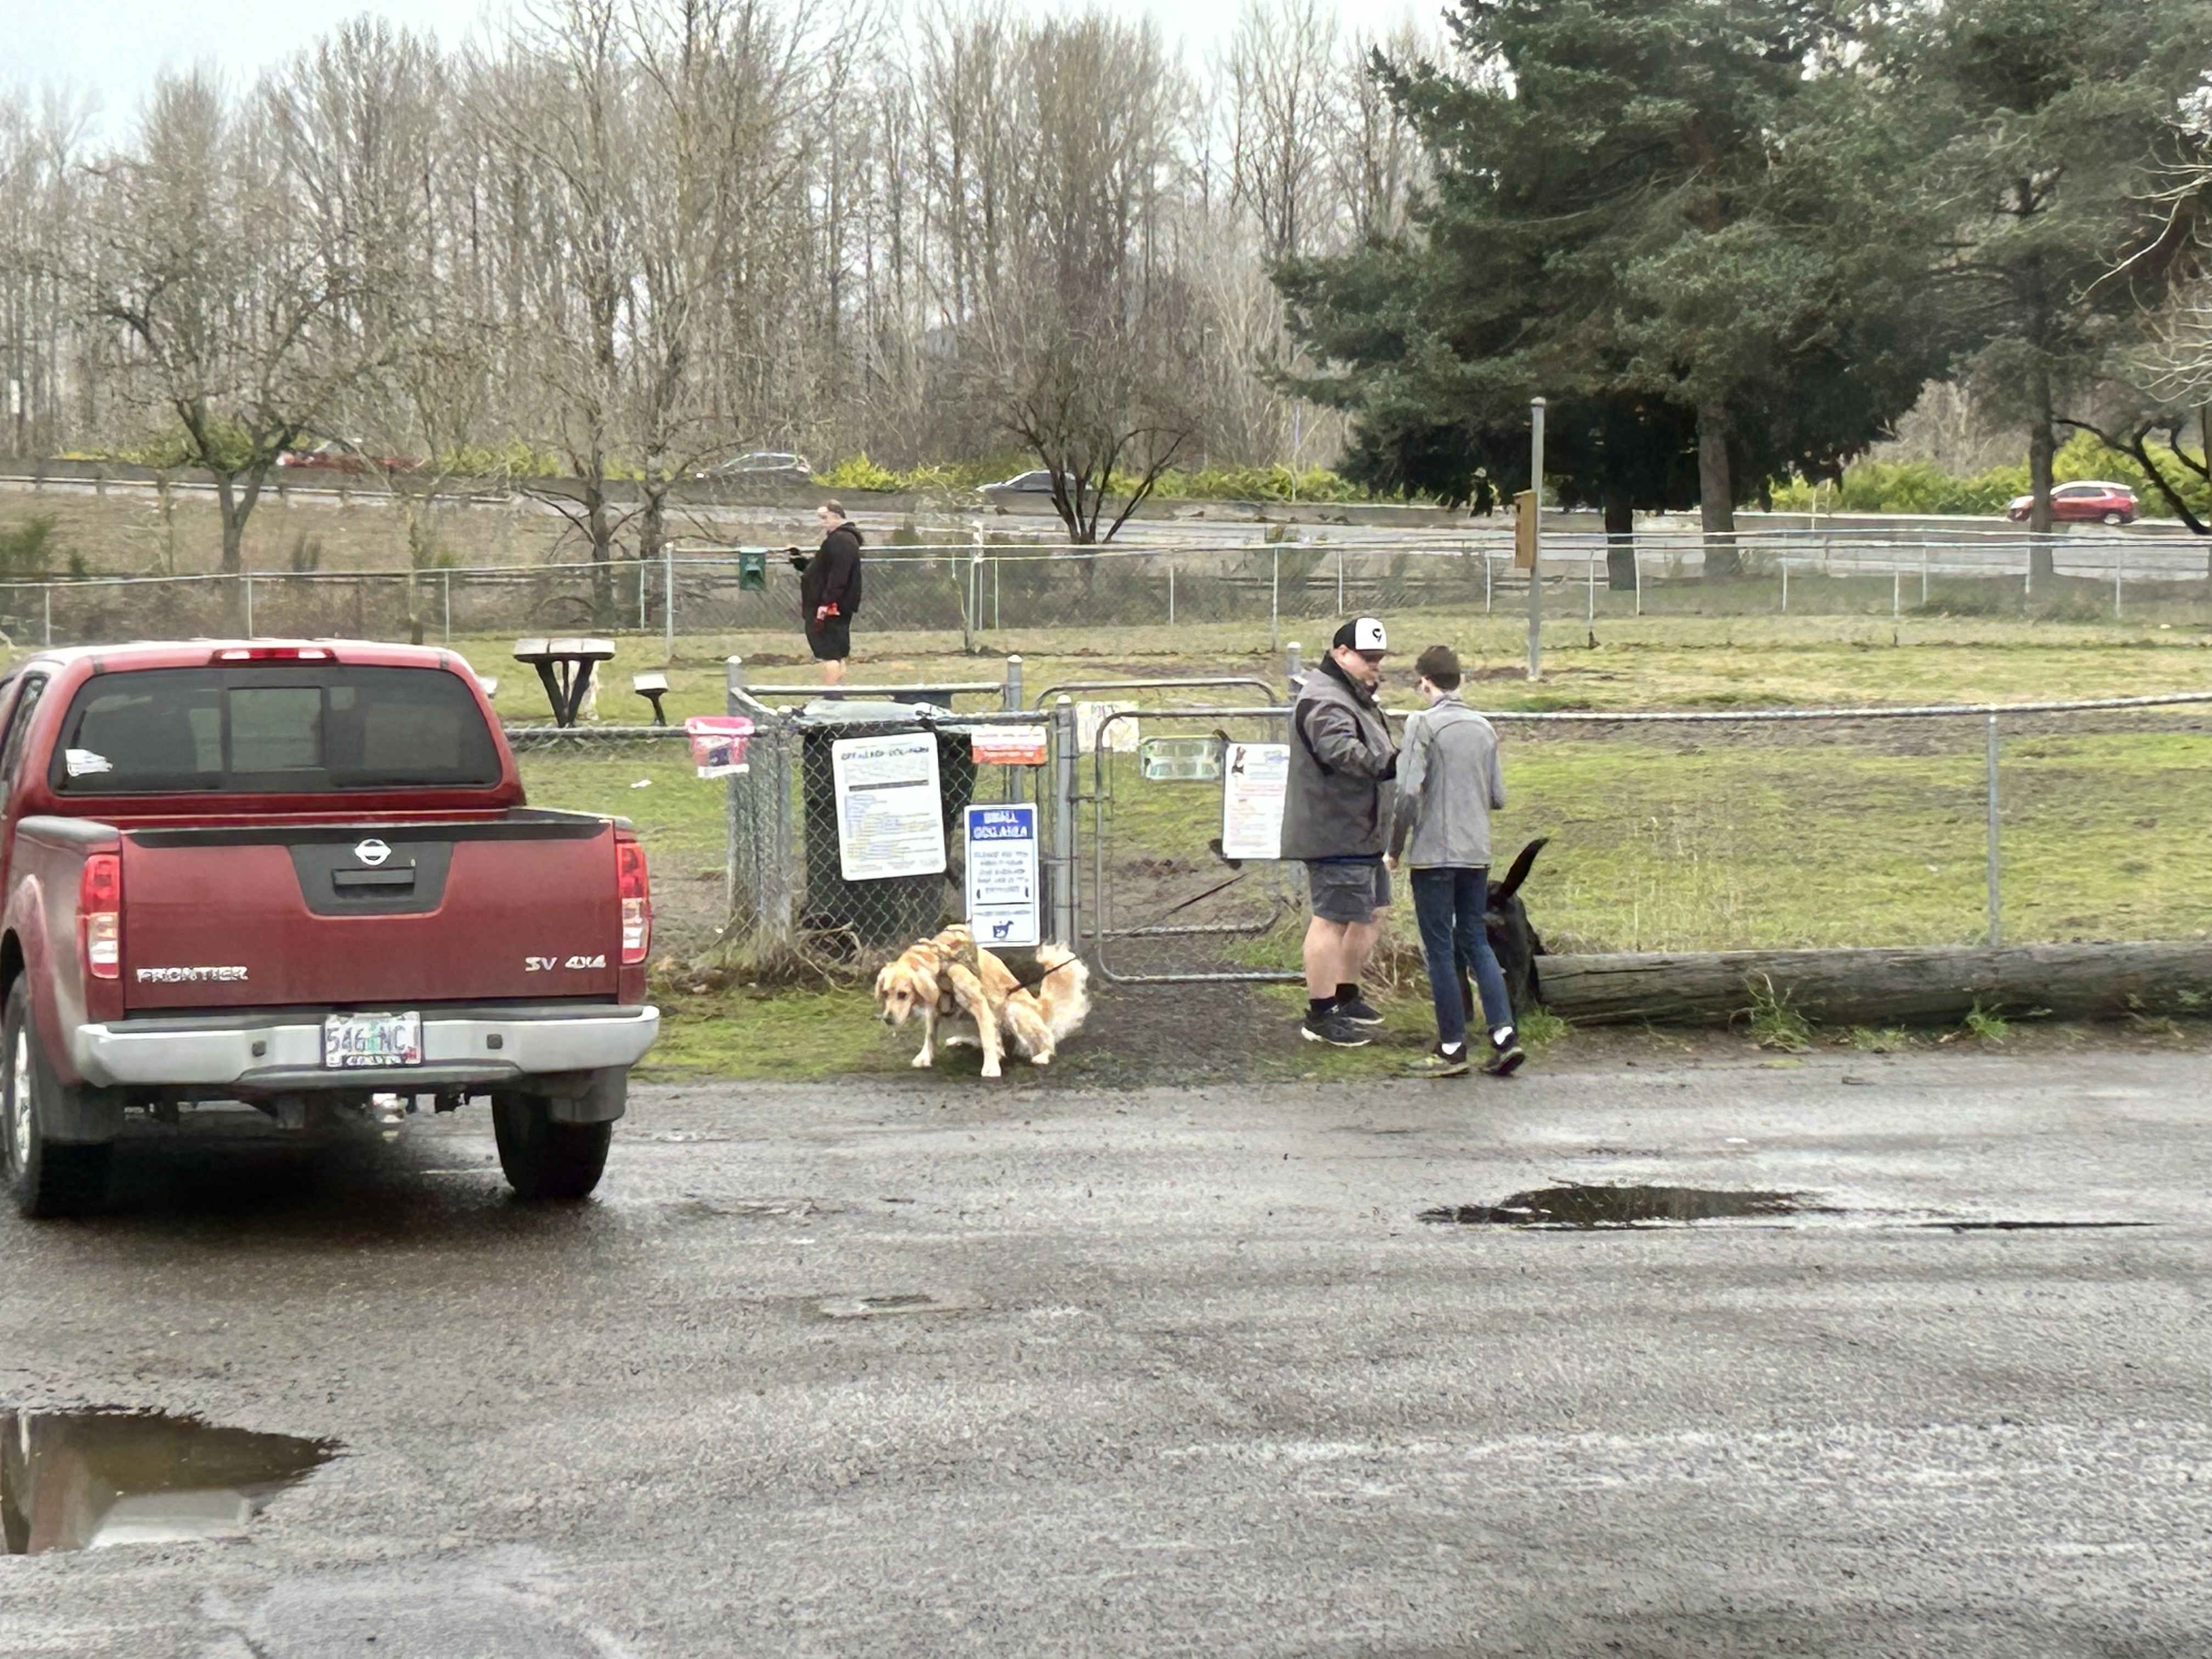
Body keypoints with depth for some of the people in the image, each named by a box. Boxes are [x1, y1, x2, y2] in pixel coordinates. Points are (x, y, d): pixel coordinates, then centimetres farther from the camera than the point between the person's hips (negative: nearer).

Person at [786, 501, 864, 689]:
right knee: (837, 655, 13)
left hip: (831, 609, -11)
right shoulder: (838, 539, 20)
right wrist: (800, 561, 12)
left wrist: (826, 603, -27)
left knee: (829, 655, -12)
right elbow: (823, 570, 23)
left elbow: (838, 575, -24)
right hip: (838, 609, 11)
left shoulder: (841, 541, -15)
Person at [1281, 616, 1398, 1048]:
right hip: (1334, 833, -11)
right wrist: (1389, 764, -50)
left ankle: (1346, 997, 32)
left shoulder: (1354, 698, 20)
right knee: (1333, 919, -9)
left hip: (1362, 834, 11)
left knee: (1370, 914, 18)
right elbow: (1341, 749, -37)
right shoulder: (1324, 701, -18)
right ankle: (1320, 1016, -6)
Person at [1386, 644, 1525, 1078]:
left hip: (1434, 853, -5)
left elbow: (1408, 791, -17)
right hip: (1477, 854, 5)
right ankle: (1503, 1034, 2)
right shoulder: (1485, 728, 7)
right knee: (1476, 941, 14)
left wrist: (1396, 847, -6)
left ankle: (1452, 1048, 4)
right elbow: (1498, 797, 8)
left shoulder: (1424, 724, -10)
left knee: (1440, 950, 1)